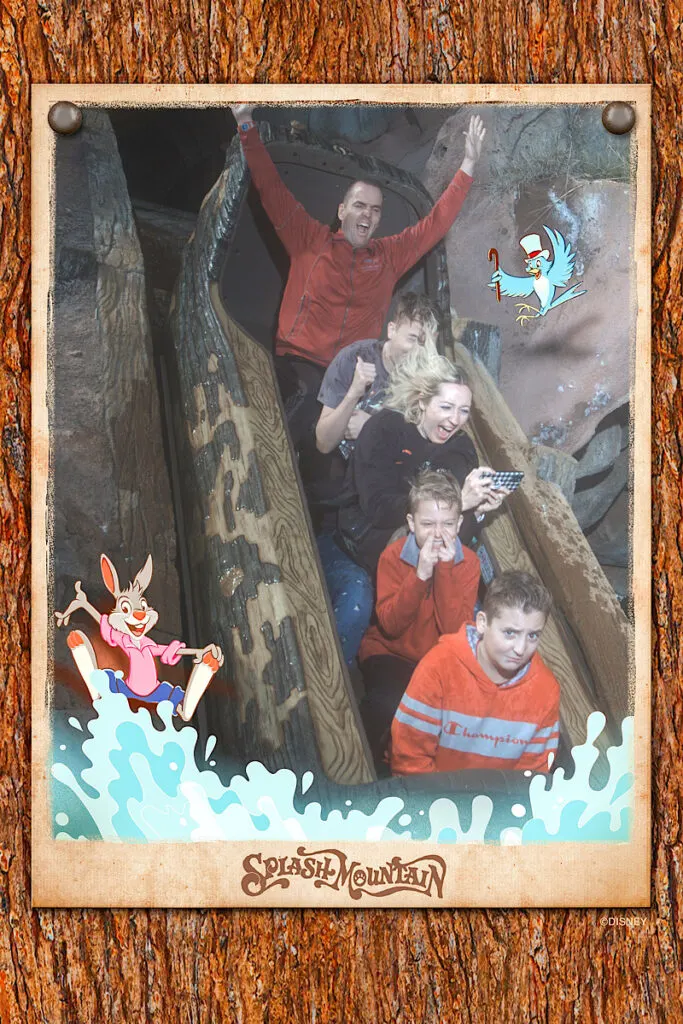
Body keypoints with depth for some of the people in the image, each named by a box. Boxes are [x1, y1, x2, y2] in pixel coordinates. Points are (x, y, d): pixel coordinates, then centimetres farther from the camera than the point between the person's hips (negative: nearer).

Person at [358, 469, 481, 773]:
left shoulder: (467, 562, -8)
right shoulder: (393, 556, -11)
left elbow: (456, 631, -18)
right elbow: (389, 625, -19)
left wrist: (445, 570, -26)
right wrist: (420, 575, -30)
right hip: (390, 653, -2)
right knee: (389, 704, -31)